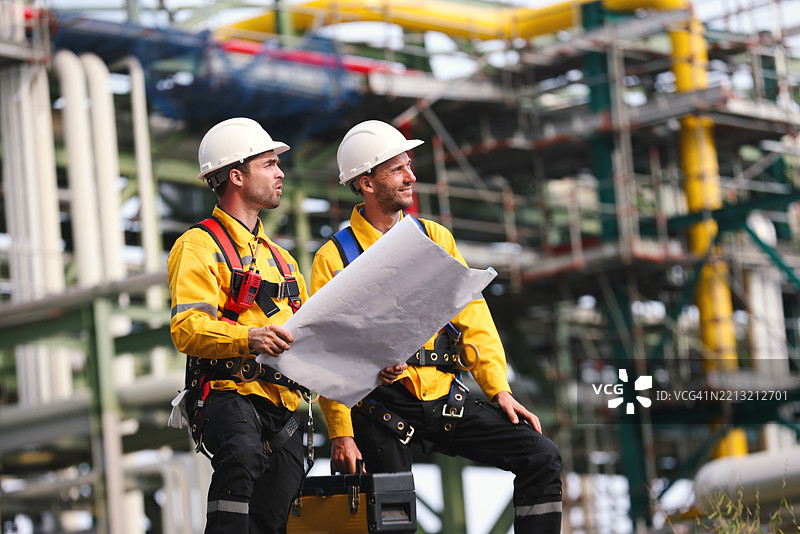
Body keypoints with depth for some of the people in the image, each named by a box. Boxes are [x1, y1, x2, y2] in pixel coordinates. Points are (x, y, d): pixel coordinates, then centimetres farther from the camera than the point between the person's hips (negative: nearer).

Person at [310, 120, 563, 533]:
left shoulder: (435, 239, 12)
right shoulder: (333, 259, -1)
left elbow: (472, 317, 10)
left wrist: (498, 389, -1)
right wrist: (341, 433, -13)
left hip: (446, 399, 4)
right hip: (384, 406, -4)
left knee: (542, 458, -7)